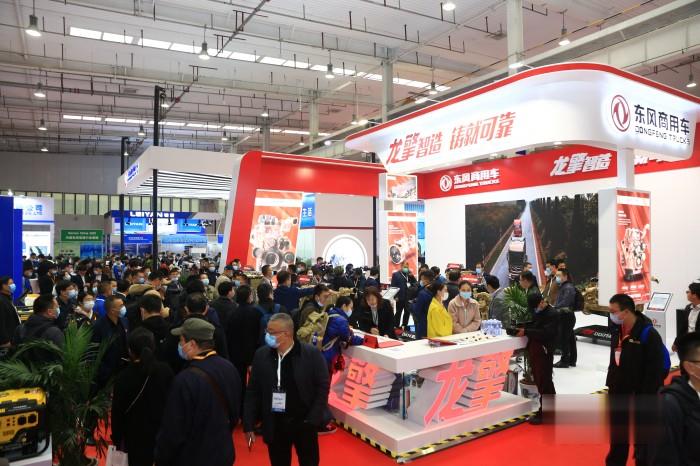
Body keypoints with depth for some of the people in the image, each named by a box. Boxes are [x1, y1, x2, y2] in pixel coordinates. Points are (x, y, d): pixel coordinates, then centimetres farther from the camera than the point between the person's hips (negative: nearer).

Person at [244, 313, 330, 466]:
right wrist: (249, 424, -1)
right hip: (274, 425, 2)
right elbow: (253, 391, 1)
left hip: (304, 423, -2)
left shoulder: (312, 354, -13)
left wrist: (313, 420, -13)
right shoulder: (261, 355, -4)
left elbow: (323, 387, -9)